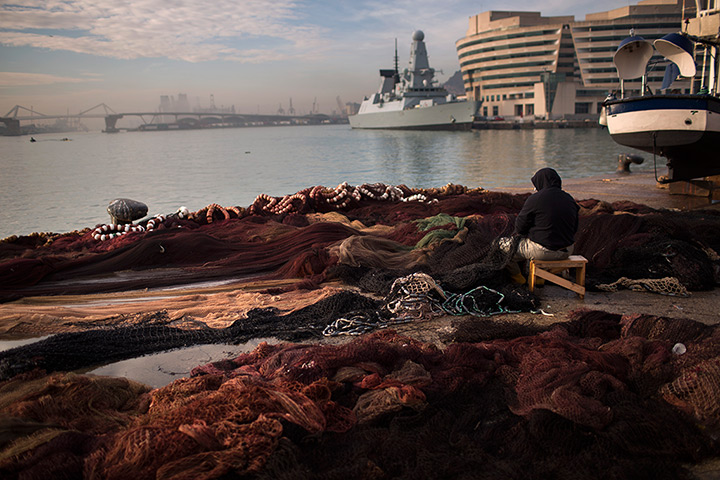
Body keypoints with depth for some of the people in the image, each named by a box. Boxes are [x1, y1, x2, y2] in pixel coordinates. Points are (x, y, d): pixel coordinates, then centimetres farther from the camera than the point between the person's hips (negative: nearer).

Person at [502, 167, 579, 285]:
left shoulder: (535, 199, -15)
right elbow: (574, 229, 12)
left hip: (543, 251, -7)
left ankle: (517, 278, 29)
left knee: (503, 245, 13)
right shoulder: (569, 199, 5)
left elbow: (520, 227, -8)